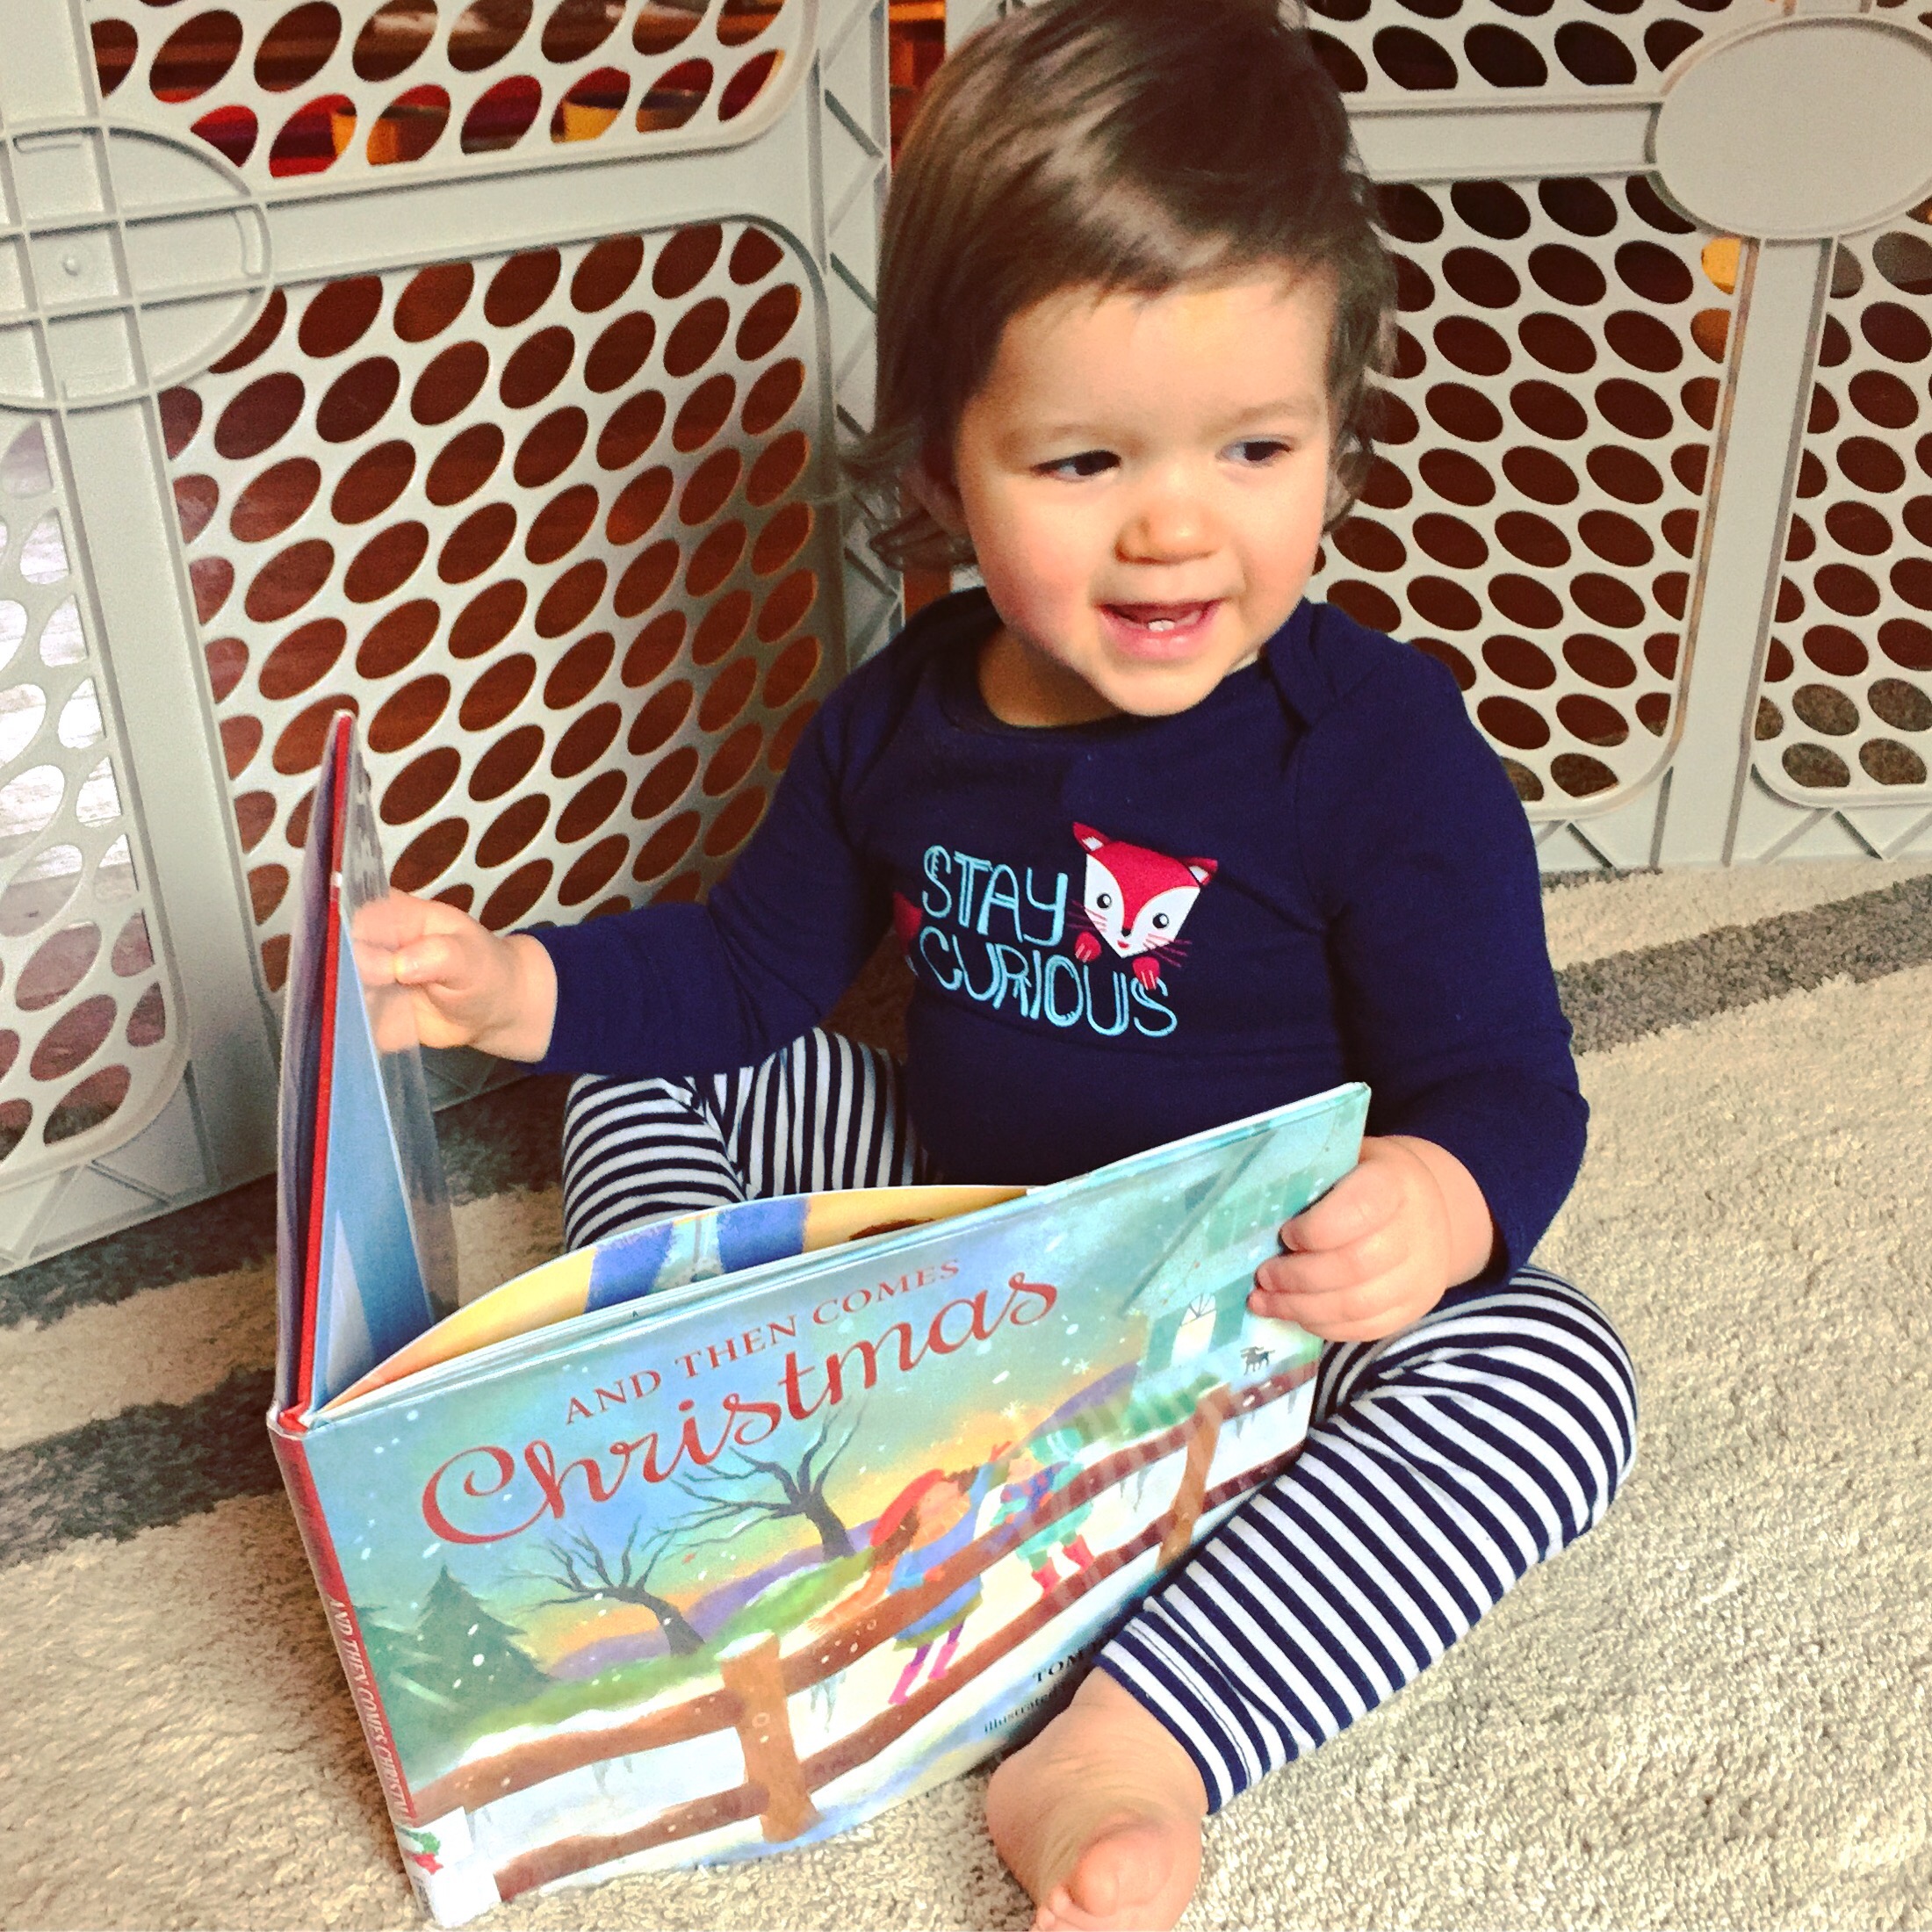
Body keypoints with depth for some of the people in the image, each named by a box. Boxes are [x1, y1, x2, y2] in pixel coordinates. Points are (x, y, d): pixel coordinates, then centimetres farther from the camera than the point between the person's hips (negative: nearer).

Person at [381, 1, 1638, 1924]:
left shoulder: (1379, 743, -22)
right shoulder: (902, 718, -6)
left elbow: (1503, 1083, -22)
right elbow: (748, 966, 8)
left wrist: (1439, 1202, -46)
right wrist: (522, 986, -9)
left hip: (1267, 1289, -4)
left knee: (1549, 1374, -32)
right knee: (657, 1064, 5)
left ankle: (1131, 1746, -35)